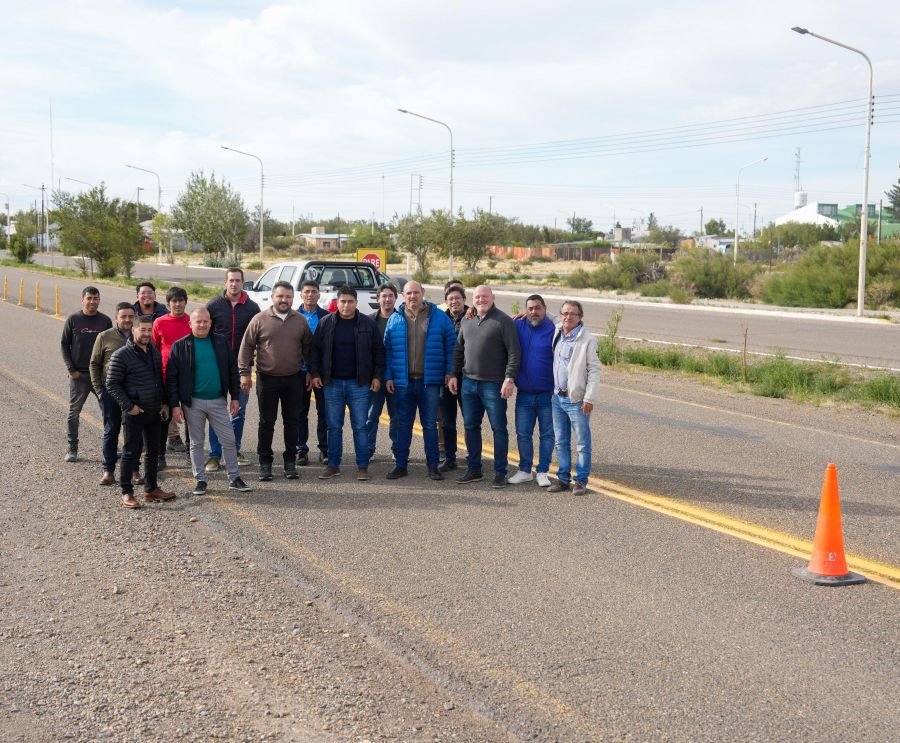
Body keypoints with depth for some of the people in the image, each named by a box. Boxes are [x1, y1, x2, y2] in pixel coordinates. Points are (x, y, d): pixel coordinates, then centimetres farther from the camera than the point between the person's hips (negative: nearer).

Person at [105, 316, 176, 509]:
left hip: (154, 412, 7)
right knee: (132, 452, -3)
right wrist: (129, 406, -16)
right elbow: (112, 384, -12)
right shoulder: (122, 355, -12)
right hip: (134, 413, -7)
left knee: (154, 451, 14)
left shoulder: (154, 352, 10)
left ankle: (151, 489, 25)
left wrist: (165, 403, 12)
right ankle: (127, 493, 5)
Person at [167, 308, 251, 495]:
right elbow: (172, 377, -3)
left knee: (229, 440, 3)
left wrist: (235, 397, 5)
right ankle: (200, 480, 18)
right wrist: (175, 405, -9)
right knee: (196, 443, 8)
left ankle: (234, 478, 15)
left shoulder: (221, 343, 4)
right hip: (193, 402, -2)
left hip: (218, 401, 2)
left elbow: (232, 370, 9)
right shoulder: (180, 346, -3)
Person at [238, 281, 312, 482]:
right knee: (266, 422, 4)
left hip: (293, 379, 2)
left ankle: (290, 461, 19)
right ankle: (265, 463, 13)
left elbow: (308, 348, 12)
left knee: (291, 422, 8)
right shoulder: (260, 320, -4)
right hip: (267, 379, -2)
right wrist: (244, 373, -6)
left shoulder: (300, 321, 4)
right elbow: (246, 346, -1)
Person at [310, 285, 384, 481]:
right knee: (334, 427, 7)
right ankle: (333, 465, 15)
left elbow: (378, 351, 3)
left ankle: (362, 466, 7)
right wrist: (315, 373, 2)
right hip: (332, 383, 1)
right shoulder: (325, 323, 3)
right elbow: (316, 350, 8)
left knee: (360, 427, 1)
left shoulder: (368, 324, 0)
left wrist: (377, 376, -1)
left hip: (359, 384, -1)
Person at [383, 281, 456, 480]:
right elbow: (388, 350, 8)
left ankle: (433, 466, 12)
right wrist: (388, 376, 3)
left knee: (430, 425, 4)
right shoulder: (395, 319, 6)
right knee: (403, 425, 8)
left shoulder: (439, 317, 2)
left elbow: (451, 345, 4)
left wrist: (449, 371, -2)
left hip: (430, 381, -2)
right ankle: (401, 465, 15)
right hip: (403, 382, 2)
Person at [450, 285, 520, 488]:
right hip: (469, 383, 6)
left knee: (499, 428, 0)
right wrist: (454, 374, 13)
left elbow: (513, 352, -11)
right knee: (471, 427, 11)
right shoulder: (467, 322, 12)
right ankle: (474, 470, 21)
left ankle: (500, 473, 7)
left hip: (493, 385, -6)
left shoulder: (503, 321, -7)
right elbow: (459, 350, 19)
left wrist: (509, 378, -17)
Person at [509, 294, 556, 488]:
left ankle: (543, 472, 17)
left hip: (547, 394, -3)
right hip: (524, 394, 3)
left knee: (547, 434, 7)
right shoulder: (518, 326, 3)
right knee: (523, 434, 9)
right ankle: (524, 471, 21)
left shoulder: (553, 330, -7)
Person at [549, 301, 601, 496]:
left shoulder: (587, 340, -9)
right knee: (561, 443, 12)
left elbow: (594, 370, -10)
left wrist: (590, 398, -14)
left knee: (582, 443, 2)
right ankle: (563, 478, 20)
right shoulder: (557, 333, 8)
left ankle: (581, 480, 9)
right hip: (557, 397, 6)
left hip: (577, 399, -6)